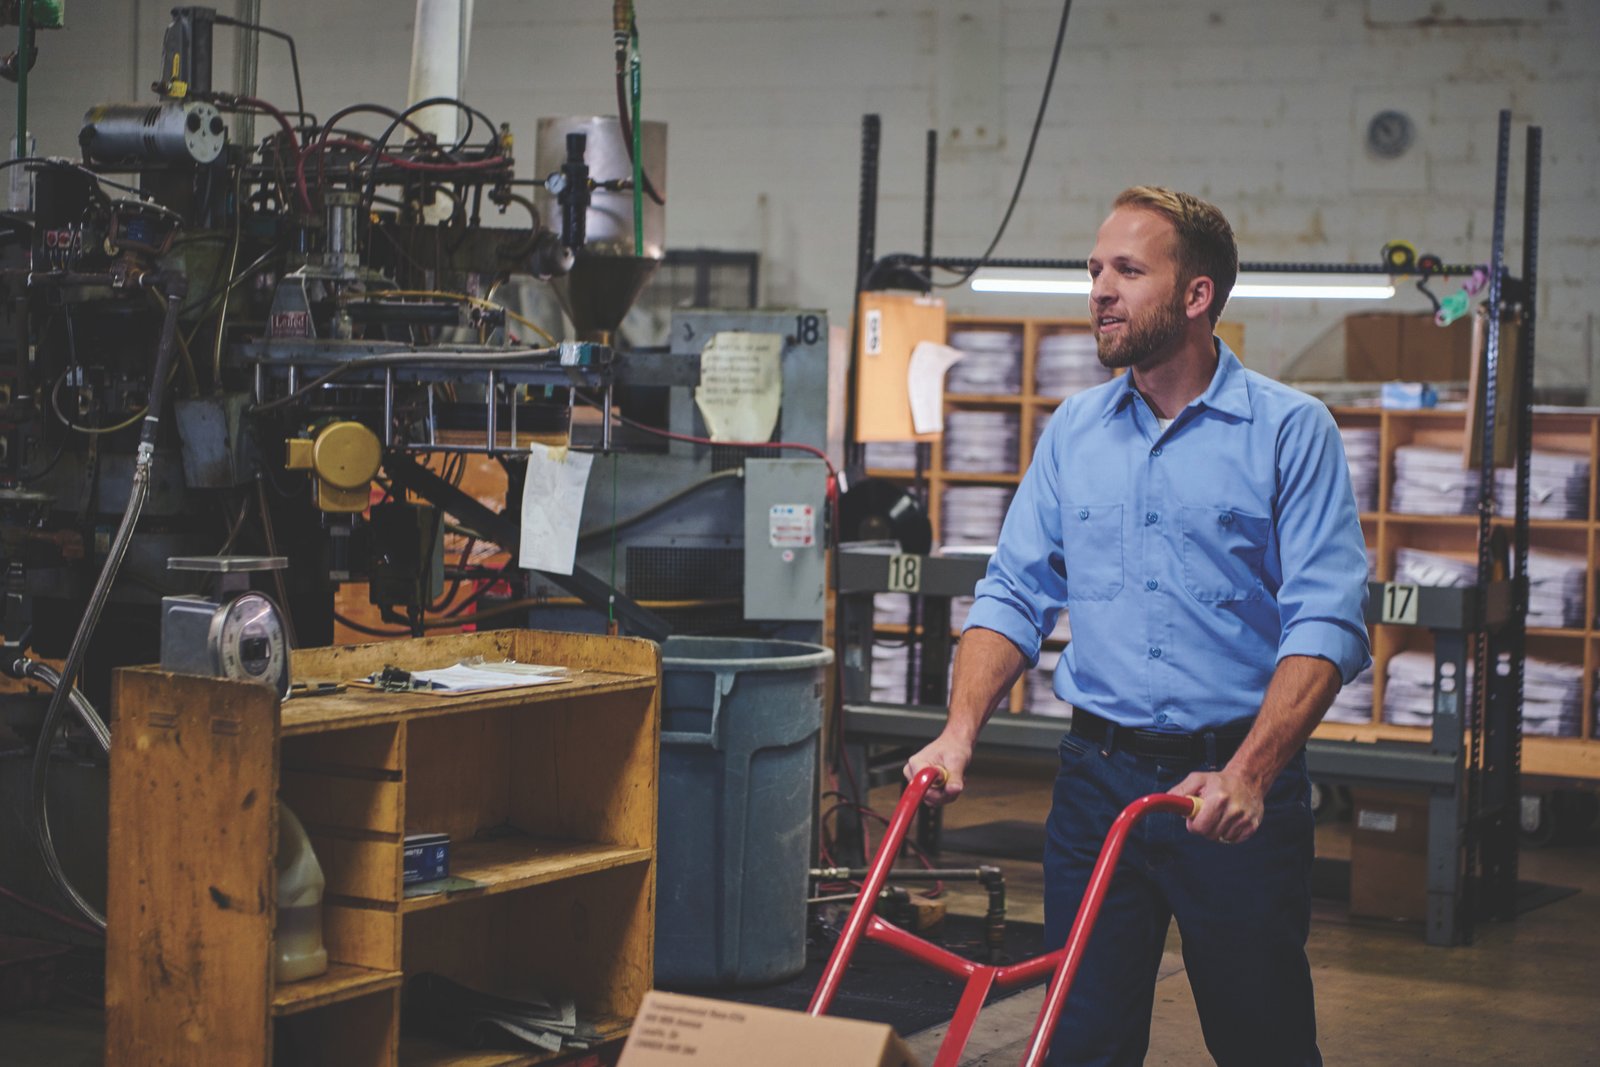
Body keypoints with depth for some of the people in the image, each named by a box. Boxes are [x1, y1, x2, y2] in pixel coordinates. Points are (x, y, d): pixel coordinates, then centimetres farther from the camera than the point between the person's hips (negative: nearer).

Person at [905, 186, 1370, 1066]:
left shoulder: (1291, 430, -5)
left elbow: (1325, 621, -12)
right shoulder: (1072, 431, 10)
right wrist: (960, 732, -7)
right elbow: (1015, 594, 10)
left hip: (1235, 784, -3)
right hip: (1098, 778, 4)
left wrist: (1246, 776, -24)